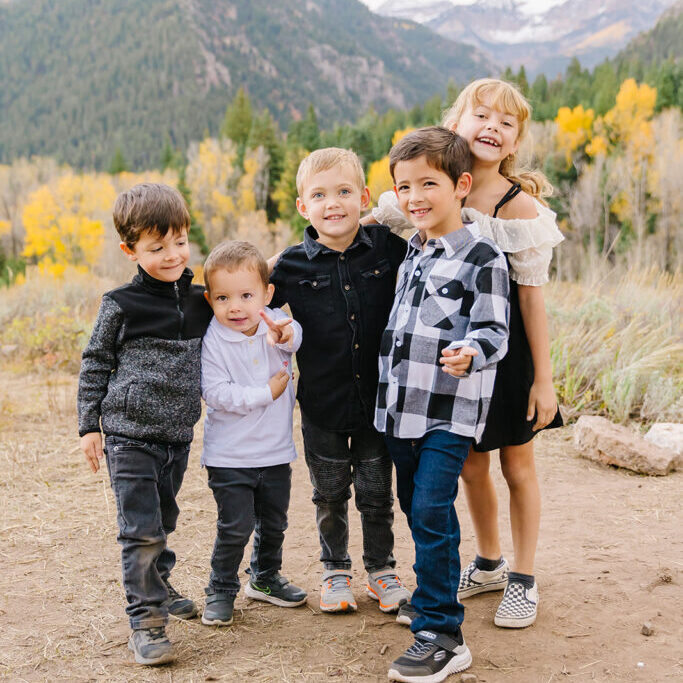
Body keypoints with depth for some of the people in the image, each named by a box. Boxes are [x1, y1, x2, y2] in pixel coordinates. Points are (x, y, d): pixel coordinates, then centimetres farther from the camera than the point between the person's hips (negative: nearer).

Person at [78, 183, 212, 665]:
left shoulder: (200, 300, 3)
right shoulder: (121, 305, -9)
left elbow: (209, 359, 19)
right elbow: (95, 364, -1)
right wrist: (89, 425, -1)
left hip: (178, 435, 5)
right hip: (130, 434, -4)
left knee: (163, 522, 19)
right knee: (141, 530, -6)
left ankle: (158, 589, 39)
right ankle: (146, 621, 3)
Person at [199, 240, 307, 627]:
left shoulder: (276, 325, -5)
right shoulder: (213, 341, -15)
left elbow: (295, 336, -27)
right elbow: (216, 392, -21)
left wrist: (284, 334, -51)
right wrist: (267, 393, -19)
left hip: (276, 452, 4)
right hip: (229, 456, -4)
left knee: (274, 522, 18)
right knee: (236, 527, -3)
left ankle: (266, 579, 39)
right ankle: (221, 591, 17)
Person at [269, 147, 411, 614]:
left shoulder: (386, 249, -6)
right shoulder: (292, 265, -8)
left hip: (378, 400, 0)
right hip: (323, 405, 0)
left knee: (377, 493, 14)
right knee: (330, 496, 16)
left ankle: (381, 570, 34)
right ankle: (335, 571, 36)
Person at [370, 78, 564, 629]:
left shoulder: (519, 206, -14)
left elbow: (532, 296, -13)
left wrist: (543, 379, -12)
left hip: (510, 350, -4)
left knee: (517, 465, 10)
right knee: (470, 466, 15)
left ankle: (523, 579, 27)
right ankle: (488, 563, 38)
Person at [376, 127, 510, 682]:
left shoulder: (483, 259, -9)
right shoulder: (410, 251, 13)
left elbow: (494, 331, -15)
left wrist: (470, 353, -34)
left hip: (450, 412, -7)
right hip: (402, 407, 8)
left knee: (432, 513, -12)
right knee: (414, 508, 15)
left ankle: (441, 636, -3)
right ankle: (437, 598, 33)